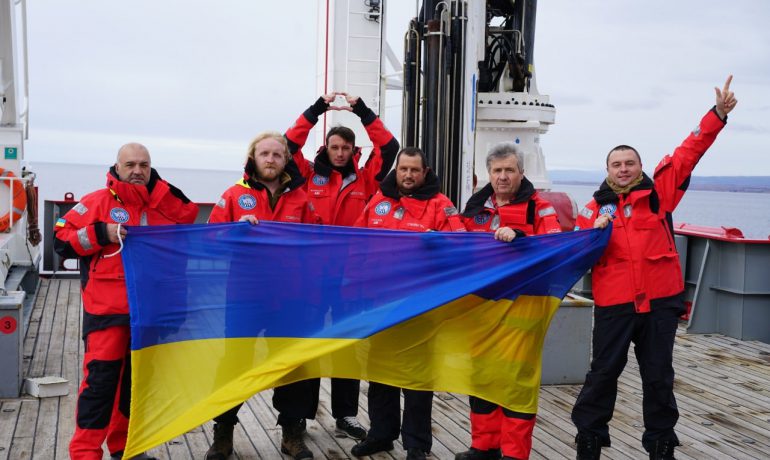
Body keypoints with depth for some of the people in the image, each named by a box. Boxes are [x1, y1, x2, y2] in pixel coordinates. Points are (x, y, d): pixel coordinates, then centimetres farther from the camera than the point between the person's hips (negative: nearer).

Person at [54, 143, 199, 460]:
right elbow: (61, 241, -3)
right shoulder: (97, 202, -2)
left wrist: (154, 186, -6)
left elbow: (190, 215, -6)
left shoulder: (161, 204, 11)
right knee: (101, 378, -7)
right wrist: (101, 234, -17)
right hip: (107, 310, -5)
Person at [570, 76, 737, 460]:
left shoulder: (658, 191, 4)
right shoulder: (596, 207, 5)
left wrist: (718, 114, -12)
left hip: (660, 299, 1)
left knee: (659, 375, 11)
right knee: (604, 371, 7)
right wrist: (595, 232, -15)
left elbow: (689, 152, -3)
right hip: (613, 302, 0)